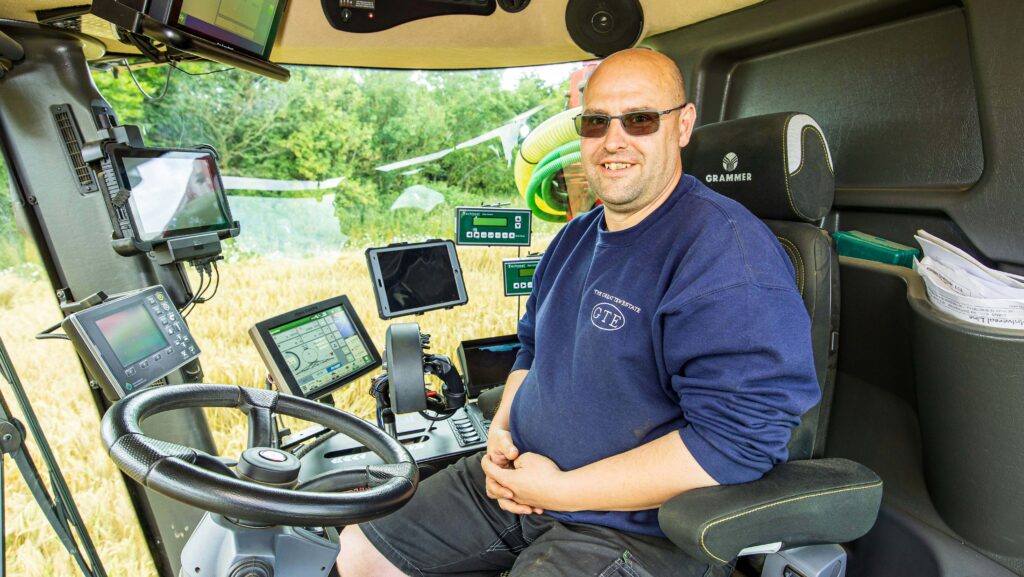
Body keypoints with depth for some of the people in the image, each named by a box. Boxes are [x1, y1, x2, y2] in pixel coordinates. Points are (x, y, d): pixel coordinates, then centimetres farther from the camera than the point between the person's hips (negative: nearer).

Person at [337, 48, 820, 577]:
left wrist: (561, 491, -21)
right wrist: (501, 428, 0)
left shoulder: (727, 252, -20)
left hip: (634, 527, -7)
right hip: (517, 476, 8)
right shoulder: (575, 237, 9)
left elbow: (739, 441, -26)